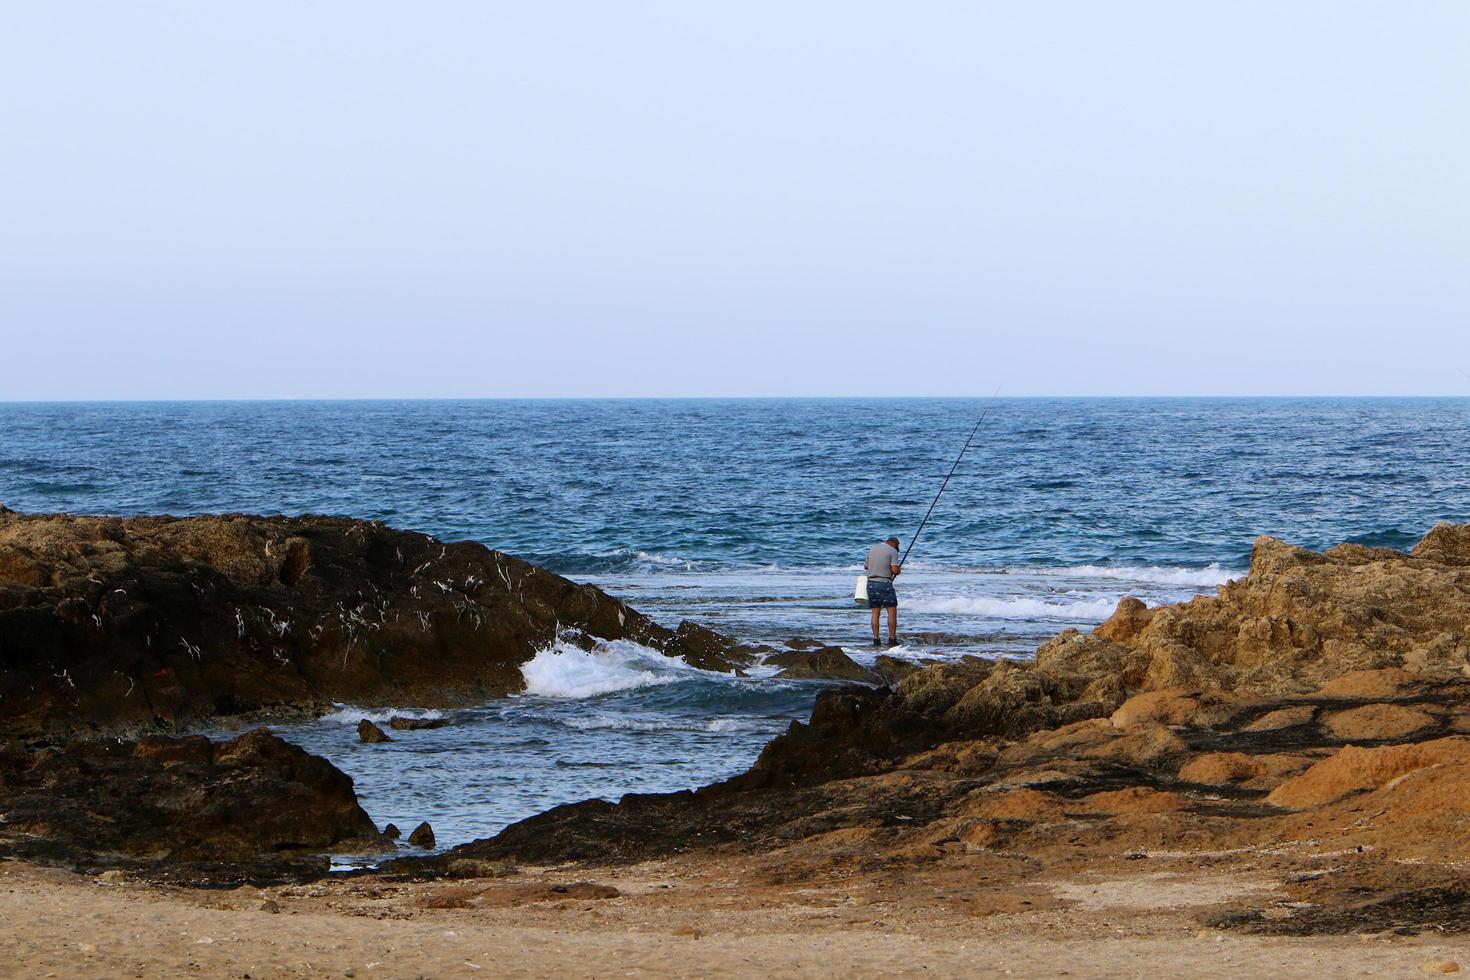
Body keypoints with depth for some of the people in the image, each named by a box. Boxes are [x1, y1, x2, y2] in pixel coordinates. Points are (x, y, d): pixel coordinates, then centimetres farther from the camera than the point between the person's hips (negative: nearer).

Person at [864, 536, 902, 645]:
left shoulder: (872, 548, 13)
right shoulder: (893, 551, -5)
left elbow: (866, 565, 22)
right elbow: (895, 570, -13)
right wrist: (898, 570, 9)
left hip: (871, 582, 6)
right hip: (884, 583, -6)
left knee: (875, 612, 8)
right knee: (892, 611, 1)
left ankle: (876, 639, 3)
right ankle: (892, 639, -3)